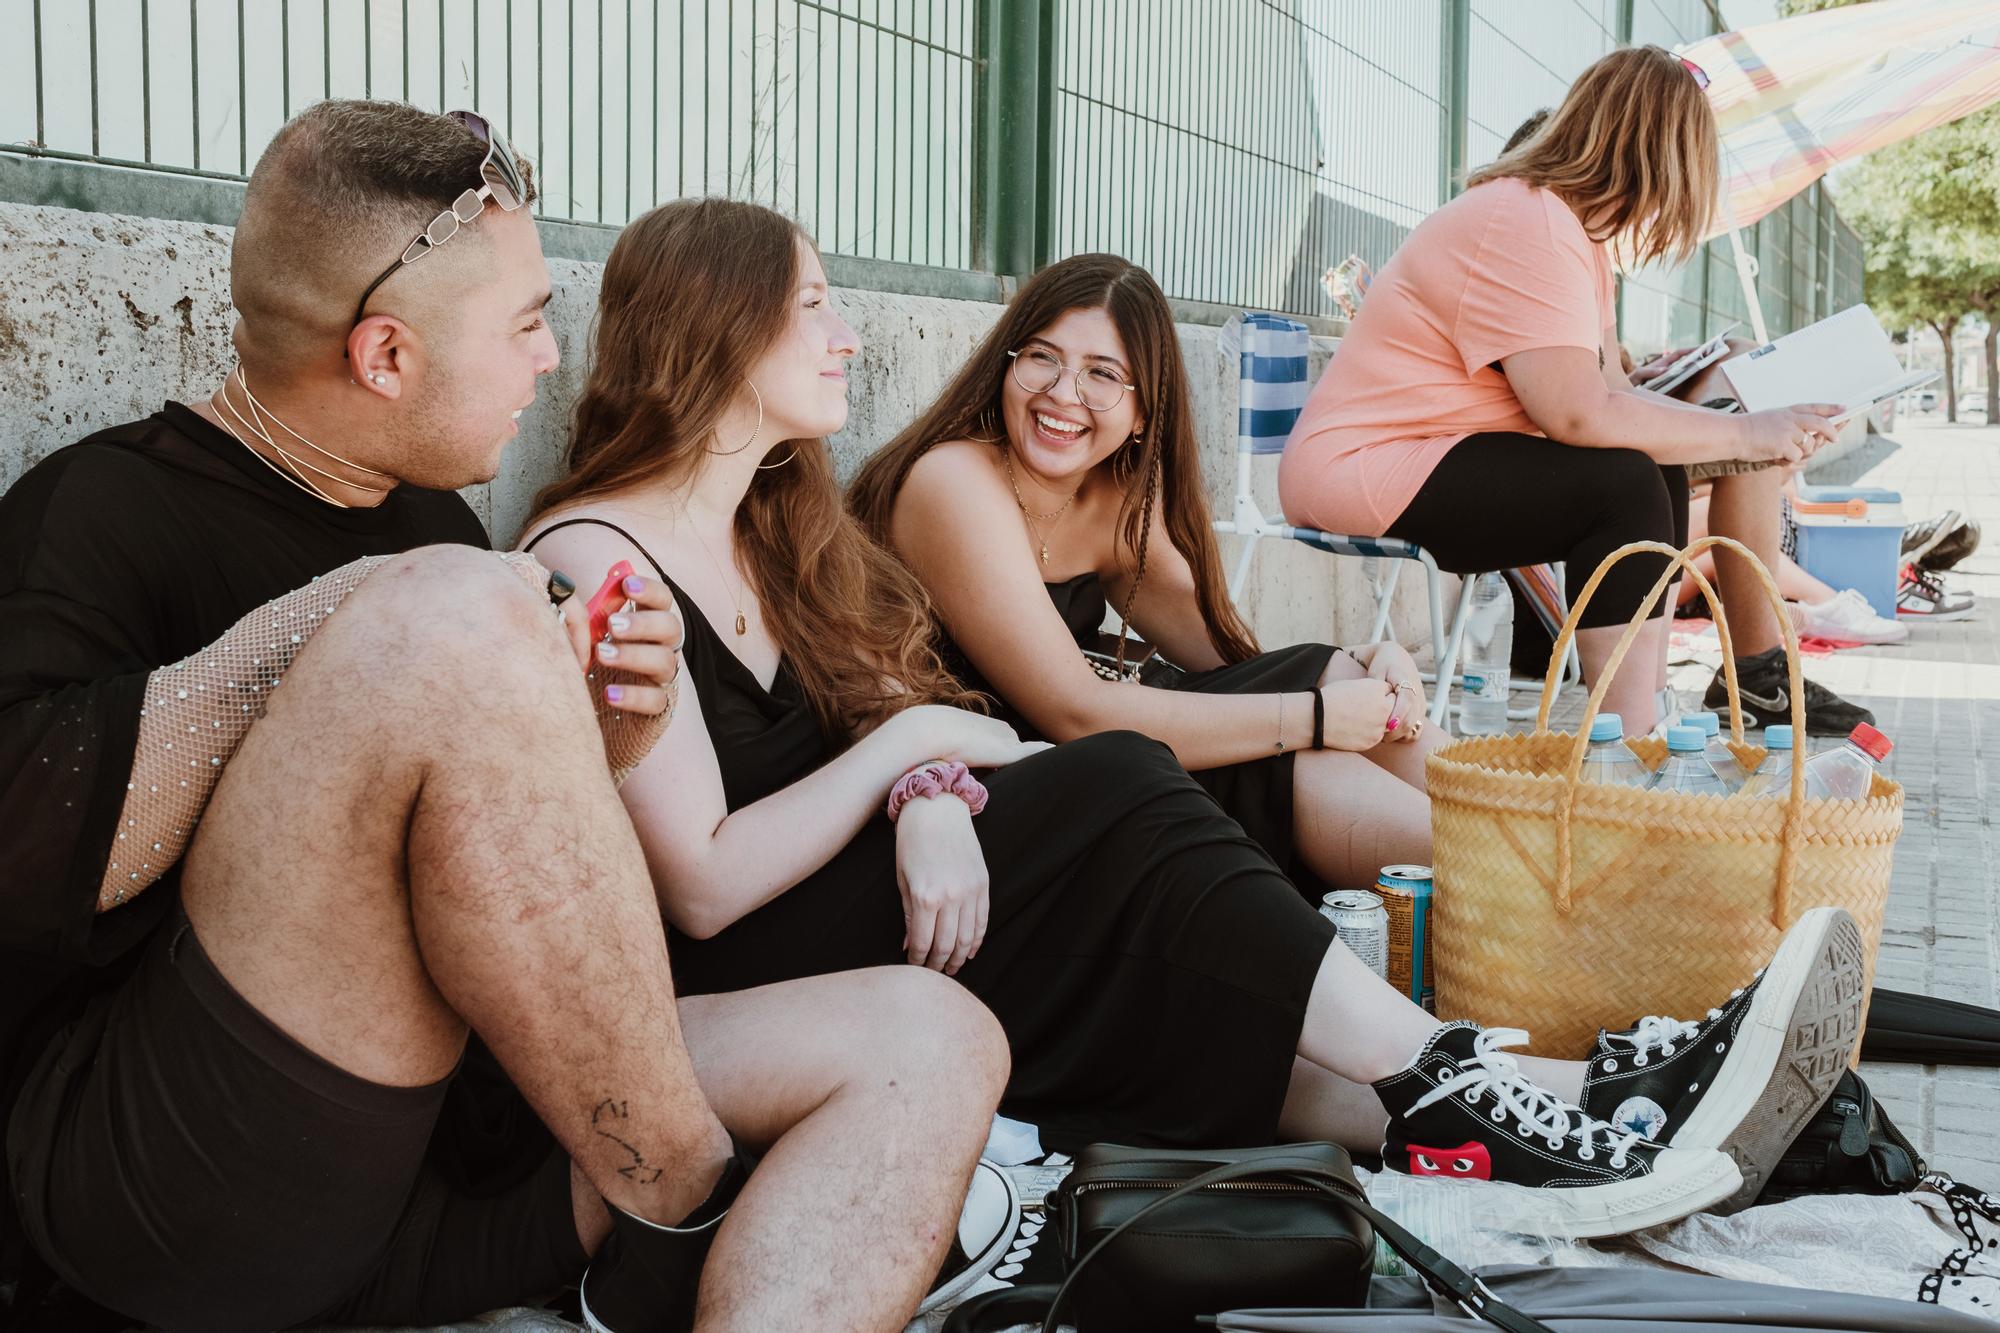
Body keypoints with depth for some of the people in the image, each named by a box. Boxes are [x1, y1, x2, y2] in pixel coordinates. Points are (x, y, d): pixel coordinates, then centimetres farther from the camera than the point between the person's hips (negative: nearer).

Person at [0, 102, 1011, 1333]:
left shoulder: (434, 525, 18)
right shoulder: (101, 511, -4)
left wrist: (603, 749, 5)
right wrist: (331, 627, -17)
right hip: (154, 1174, -7)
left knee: (936, 1037, -9)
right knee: (451, 612, -28)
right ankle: (688, 1219, -13)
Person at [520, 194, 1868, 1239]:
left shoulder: (776, 525, 14)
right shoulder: (592, 558, -14)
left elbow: (874, 713, 5)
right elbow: (704, 886, -19)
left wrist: (931, 799, -18)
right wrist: (910, 743, -11)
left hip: (854, 922, 8)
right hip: (714, 999, -8)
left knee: (1180, 994, -15)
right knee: (1114, 793, -21)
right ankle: (1471, 1088, -19)